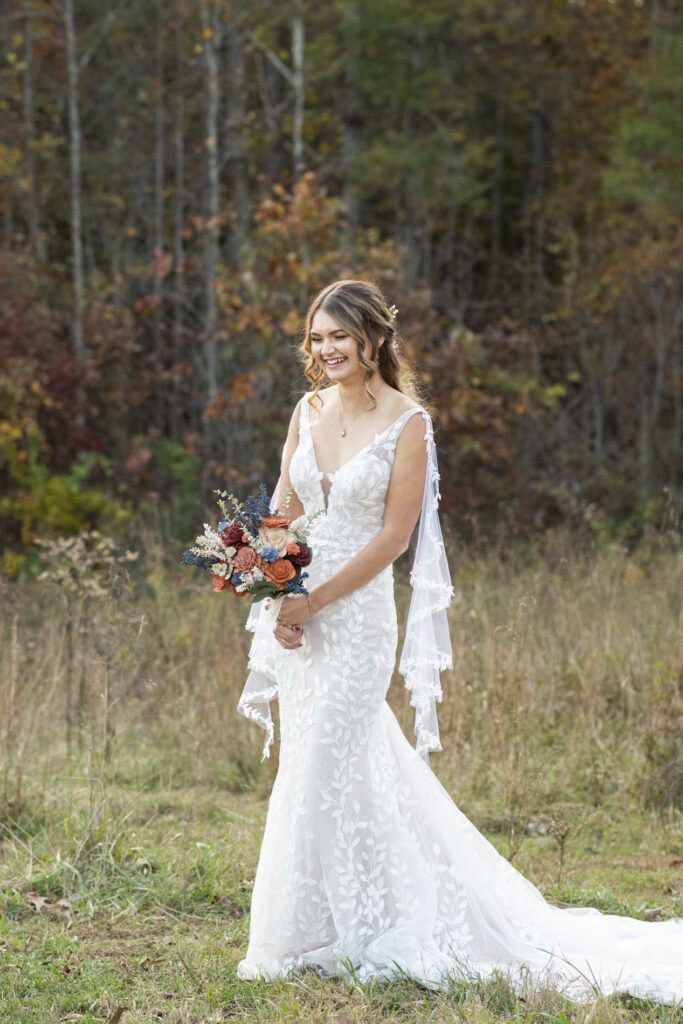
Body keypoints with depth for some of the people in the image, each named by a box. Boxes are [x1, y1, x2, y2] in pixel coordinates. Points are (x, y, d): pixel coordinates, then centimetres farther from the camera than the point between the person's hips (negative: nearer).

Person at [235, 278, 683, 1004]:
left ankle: (300, 943, 8)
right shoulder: (308, 412, 8)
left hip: (355, 615, -6)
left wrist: (314, 603, -15)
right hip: (296, 611, 6)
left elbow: (393, 536, -12)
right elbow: (283, 507, 13)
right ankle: (362, 923, 25)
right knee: (348, 770, 12)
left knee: (316, 779, -4)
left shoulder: (406, 422, -9)